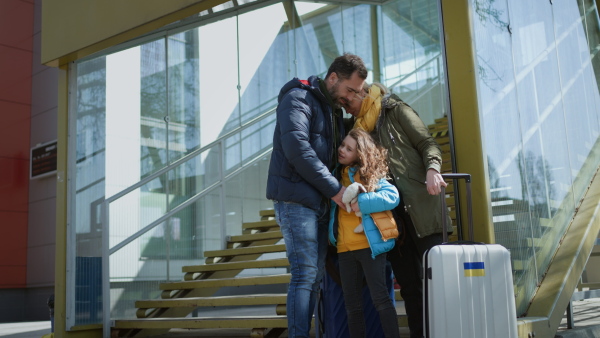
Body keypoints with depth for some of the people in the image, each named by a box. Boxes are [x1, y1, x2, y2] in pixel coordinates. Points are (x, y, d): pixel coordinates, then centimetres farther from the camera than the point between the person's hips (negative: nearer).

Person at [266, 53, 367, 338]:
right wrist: (335, 189, -18)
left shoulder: (334, 110, 21)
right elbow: (297, 147, -20)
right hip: (296, 199, -8)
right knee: (304, 274, -12)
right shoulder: (299, 98, -6)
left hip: (319, 203, 9)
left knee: (315, 277, 6)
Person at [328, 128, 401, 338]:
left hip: (369, 245, -5)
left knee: (380, 298, -2)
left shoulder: (370, 174, -2)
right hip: (344, 249, 5)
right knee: (352, 306, 9)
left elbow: (392, 196, -13)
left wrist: (361, 202, -19)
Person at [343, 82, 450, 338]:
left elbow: (427, 144, 0)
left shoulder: (396, 110, 7)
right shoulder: (358, 128, 21)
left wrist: (432, 169, -19)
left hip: (421, 208, -5)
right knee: (408, 284, 6)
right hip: (389, 215, 5)